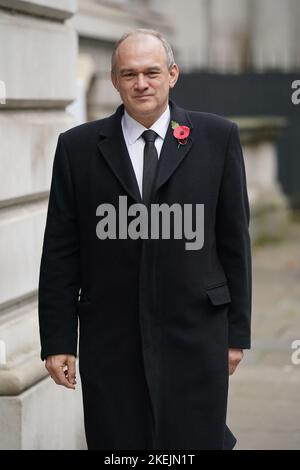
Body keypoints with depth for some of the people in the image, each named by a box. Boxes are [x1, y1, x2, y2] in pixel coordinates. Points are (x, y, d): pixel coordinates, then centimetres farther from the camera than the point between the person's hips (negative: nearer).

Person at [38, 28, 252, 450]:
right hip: (109, 343, 1)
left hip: (195, 338, -1)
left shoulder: (217, 138, 3)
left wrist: (237, 331, 5)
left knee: (194, 441, -1)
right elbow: (60, 253, 4)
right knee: (118, 443, 4)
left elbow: (234, 239, 5)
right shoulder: (78, 147, 4)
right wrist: (57, 341, 1)